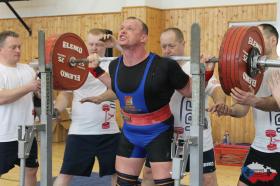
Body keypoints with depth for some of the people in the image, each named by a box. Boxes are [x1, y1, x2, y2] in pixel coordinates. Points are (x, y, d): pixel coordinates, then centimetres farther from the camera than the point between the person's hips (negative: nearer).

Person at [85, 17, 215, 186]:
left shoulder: (162, 66, -22)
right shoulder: (115, 66, -4)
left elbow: (191, 91, -10)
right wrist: (96, 70, 16)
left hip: (159, 134, -6)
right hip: (130, 133, 6)